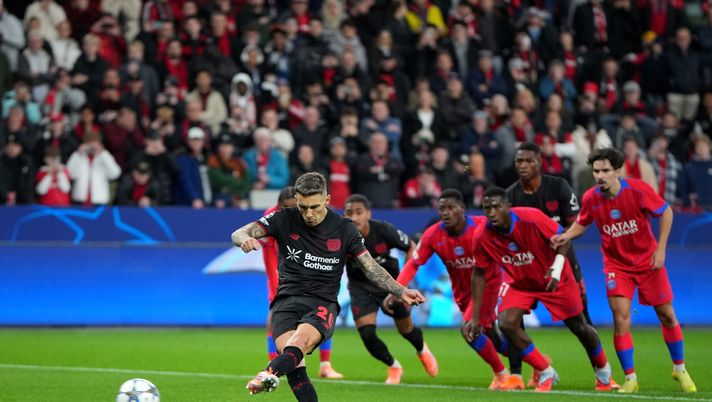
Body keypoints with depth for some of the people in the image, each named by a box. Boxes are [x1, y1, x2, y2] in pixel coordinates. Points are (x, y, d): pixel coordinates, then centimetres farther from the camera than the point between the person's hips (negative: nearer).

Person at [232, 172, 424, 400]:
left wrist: (401, 292, 0)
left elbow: (371, 268, 12)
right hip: (287, 300, 1)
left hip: (323, 303, -1)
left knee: (303, 338, -36)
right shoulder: (285, 219, 5)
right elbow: (238, 234, 0)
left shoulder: (344, 229, 6)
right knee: (294, 364, -27)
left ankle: (270, 374, -62)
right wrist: (244, 239, -25)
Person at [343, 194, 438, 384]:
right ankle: (394, 367, 18)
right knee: (367, 335, -12)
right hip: (361, 287, 0)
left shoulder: (384, 230, -27)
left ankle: (422, 350, 52)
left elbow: (411, 248, -11)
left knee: (406, 330, 13)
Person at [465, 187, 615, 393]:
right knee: (506, 323, -20)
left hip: (554, 280, -3)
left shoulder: (531, 218, -31)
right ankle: (546, 373, -2)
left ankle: (603, 370, 37)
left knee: (579, 327, 7)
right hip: (519, 282, 3)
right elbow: (479, 273, -8)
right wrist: (475, 318, -7)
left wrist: (557, 269, -36)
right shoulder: (485, 237, -20)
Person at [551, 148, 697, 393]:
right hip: (616, 265, 1)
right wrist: (566, 236, -14)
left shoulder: (639, 190, -21)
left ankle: (680, 370, 28)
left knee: (666, 315, 7)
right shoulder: (590, 198, -13)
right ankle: (630, 379, -2)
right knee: (621, 318, -13)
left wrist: (660, 249, -11)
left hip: (648, 261, -1)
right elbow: (582, 223, 7)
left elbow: (666, 212, -7)